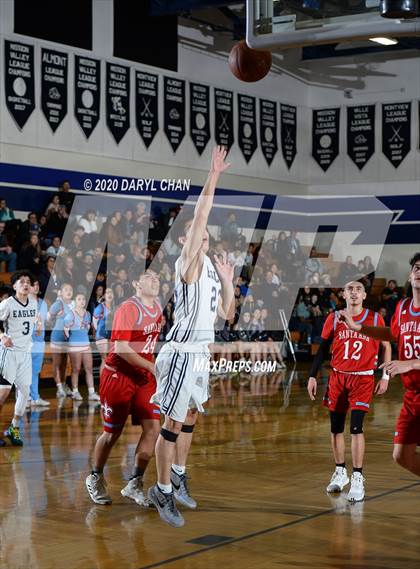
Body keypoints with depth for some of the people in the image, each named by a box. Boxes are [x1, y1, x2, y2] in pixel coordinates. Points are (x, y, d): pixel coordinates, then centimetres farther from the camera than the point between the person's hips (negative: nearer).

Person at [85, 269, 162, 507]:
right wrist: (152, 367, -23)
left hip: (144, 376, 6)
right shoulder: (128, 309, -17)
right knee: (113, 432, 4)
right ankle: (96, 478, 28)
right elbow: (121, 349, -24)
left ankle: (135, 485, 6)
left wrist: (152, 368, 14)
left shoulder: (157, 308, 6)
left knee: (153, 428, -6)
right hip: (118, 376, -6)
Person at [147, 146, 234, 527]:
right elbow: (200, 216, -25)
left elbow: (227, 314, 17)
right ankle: (162, 490, 6)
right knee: (174, 424, -3)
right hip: (182, 353, -9)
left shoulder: (213, 267, 15)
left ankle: (178, 475, 34)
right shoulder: (188, 261, -10)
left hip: (201, 353, 9)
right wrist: (213, 177, -27)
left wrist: (228, 281, 5)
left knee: (190, 417, 19)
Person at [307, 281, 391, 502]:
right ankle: (340, 472, 26)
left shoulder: (375, 319, -3)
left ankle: (357, 479, -8)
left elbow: (386, 346, 6)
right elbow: (323, 348, 9)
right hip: (338, 376, 3)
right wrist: (312, 376, 5)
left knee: (356, 427, -14)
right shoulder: (334, 319, 1)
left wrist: (385, 377, 1)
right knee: (336, 428, 8)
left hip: (363, 378, -3)